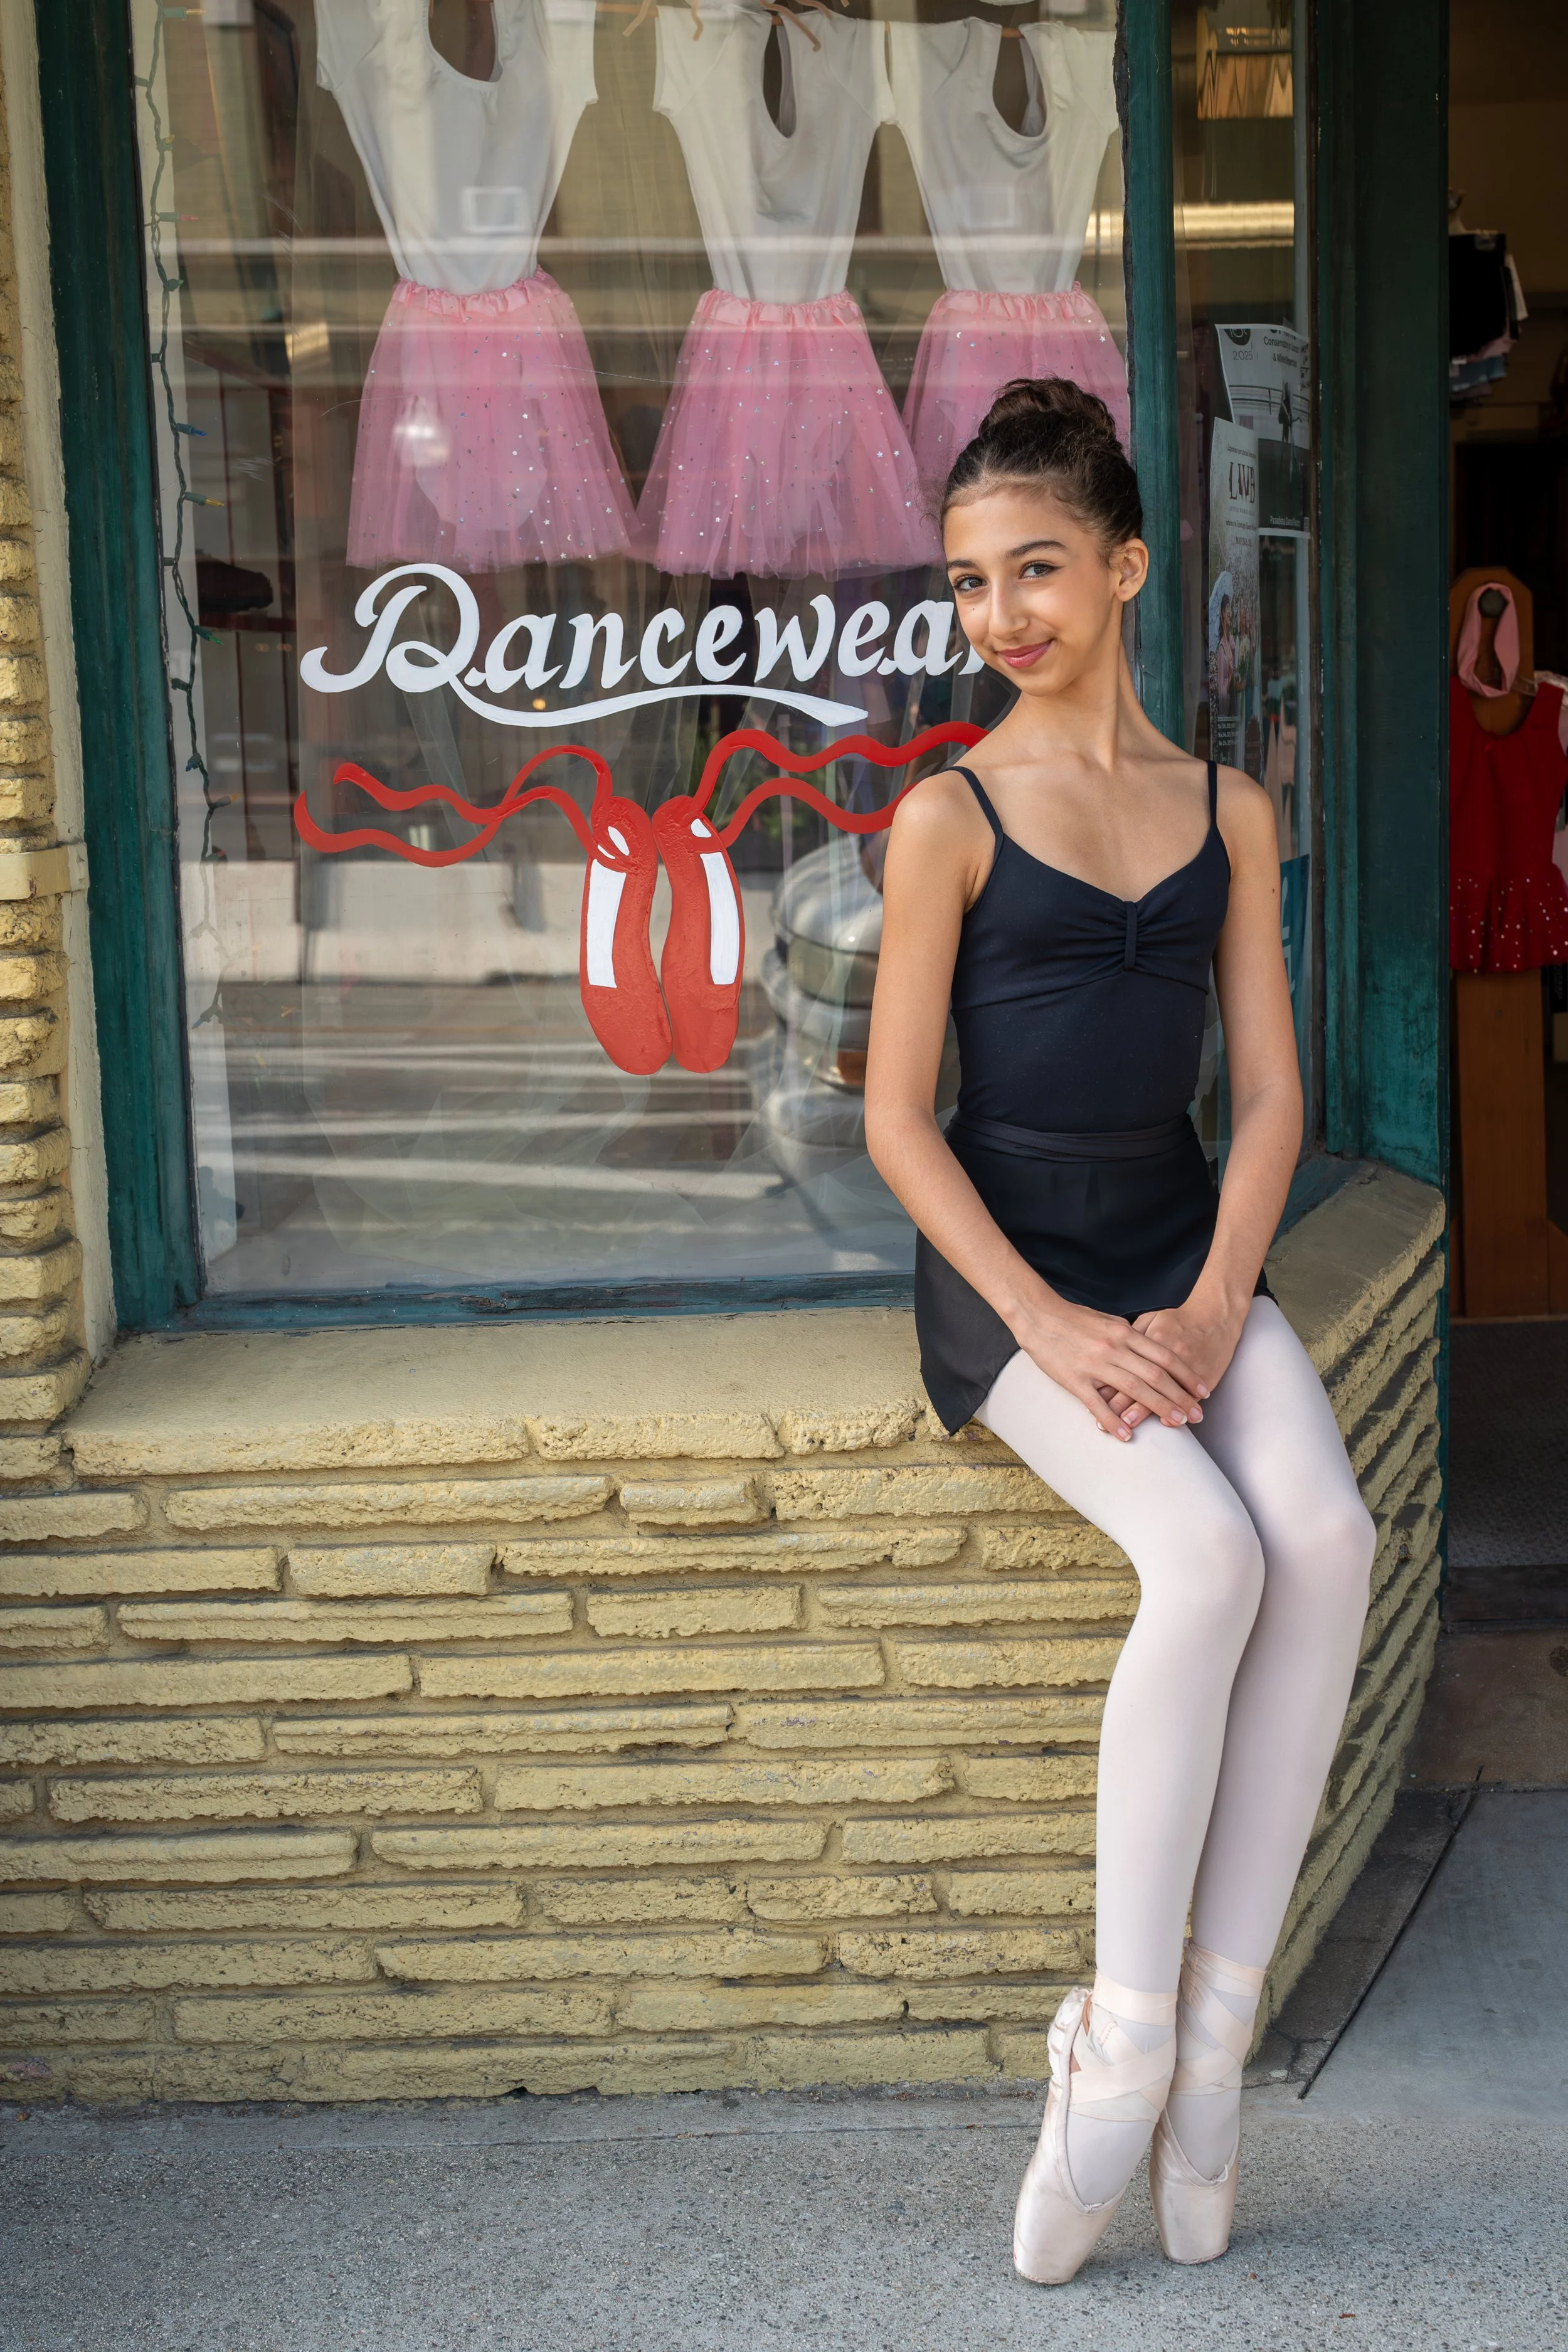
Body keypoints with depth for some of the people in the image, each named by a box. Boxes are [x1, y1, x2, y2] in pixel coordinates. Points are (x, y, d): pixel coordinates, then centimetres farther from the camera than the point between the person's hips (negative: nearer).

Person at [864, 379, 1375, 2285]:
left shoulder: (1227, 810, 10)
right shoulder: (951, 816, -1)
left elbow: (1269, 1089, 8)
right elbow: (899, 1118, -5)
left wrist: (1215, 1304, -8)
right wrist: (1053, 1327, -15)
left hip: (1186, 1250, 4)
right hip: (1006, 1264, -4)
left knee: (1329, 1539, -24)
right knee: (1206, 1555, -28)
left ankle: (1215, 2026, -14)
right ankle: (1120, 2041, -16)